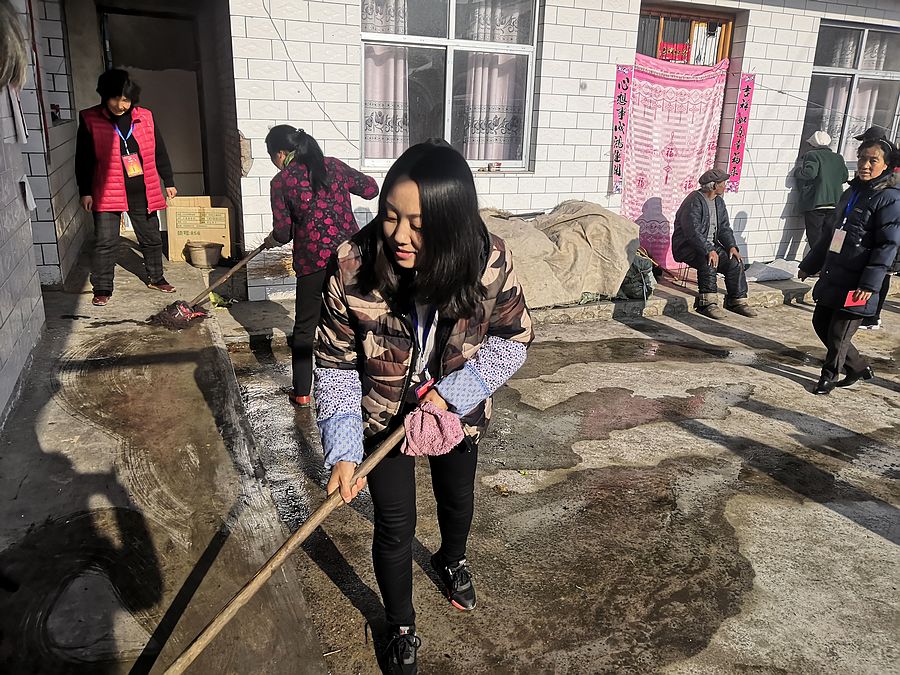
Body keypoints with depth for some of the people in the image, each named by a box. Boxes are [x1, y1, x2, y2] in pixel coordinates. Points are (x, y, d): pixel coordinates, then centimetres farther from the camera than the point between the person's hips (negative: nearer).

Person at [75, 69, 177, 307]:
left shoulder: (145, 117, 3)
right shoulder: (90, 120, -4)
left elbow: (159, 153, 11)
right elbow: (83, 160, -2)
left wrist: (169, 182, 12)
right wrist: (85, 192, -4)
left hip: (143, 193, 3)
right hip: (108, 193, -3)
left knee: (151, 238, 13)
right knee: (106, 242, -3)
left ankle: (156, 278, 32)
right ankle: (102, 289, 8)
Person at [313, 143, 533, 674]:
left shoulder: (490, 263, -28)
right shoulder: (353, 267, -29)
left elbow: (515, 338, -12)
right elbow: (336, 363, -19)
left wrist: (455, 390, -23)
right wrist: (343, 450, -27)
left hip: (458, 409, 2)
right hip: (385, 415, -2)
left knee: (458, 499, 26)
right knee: (395, 526, 7)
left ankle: (453, 560, 63)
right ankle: (402, 630, 38)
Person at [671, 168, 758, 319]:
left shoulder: (719, 202, 12)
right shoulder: (694, 202, -17)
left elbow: (724, 228, 12)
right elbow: (693, 233, -26)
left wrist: (732, 246, -6)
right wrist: (709, 251, -34)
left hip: (711, 244, 8)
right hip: (688, 246, -8)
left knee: (735, 262, -10)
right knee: (709, 262, -35)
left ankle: (737, 301, 0)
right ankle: (707, 303, -28)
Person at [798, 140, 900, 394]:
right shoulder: (852, 192, 14)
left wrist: (870, 283, -22)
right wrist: (809, 265, 22)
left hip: (856, 284, -8)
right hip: (833, 275, 8)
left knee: (839, 333, 1)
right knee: (821, 323, 14)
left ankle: (829, 376, 22)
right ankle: (858, 367, 30)